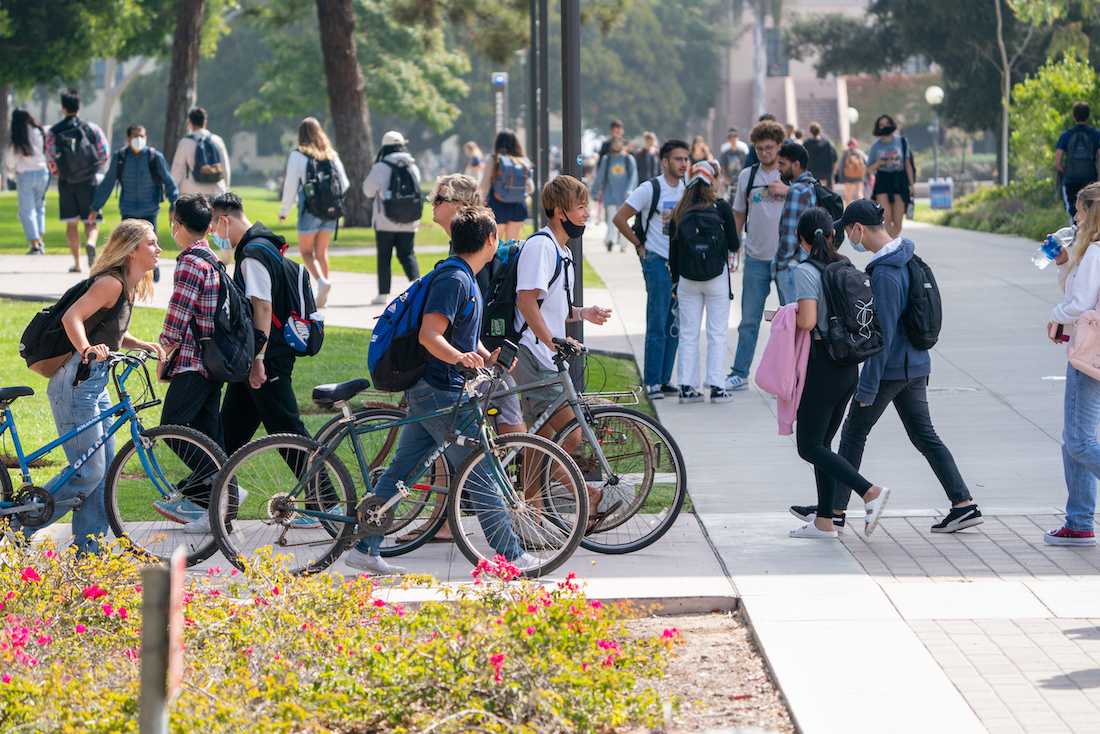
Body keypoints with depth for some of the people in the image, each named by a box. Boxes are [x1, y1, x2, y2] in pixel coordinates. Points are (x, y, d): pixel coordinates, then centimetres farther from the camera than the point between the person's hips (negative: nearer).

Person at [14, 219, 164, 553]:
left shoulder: (129, 286, 12)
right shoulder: (111, 282, -17)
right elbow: (72, 317, -28)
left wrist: (141, 345, 6)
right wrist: (86, 350, -44)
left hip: (96, 382, 10)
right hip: (75, 382, -10)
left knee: (103, 470, 9)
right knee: (88, 472, -9)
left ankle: (87, 551, 15)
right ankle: (19, 528, 2)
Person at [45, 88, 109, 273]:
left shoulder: (53, 132, -3)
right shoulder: (91, 128, -2)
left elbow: (50, 159, -4)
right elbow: (104, 153, -3)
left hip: (66, 182, 0)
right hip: (88, 181, 0)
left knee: (71, 223, 10)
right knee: (91, 221, 4)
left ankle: (76, 262, 6)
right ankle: (90, 242, -29)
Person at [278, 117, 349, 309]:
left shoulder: (297, 156, -5)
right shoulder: (331, 155, 6)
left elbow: (291, 186, -5)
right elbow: (344, 183, 9)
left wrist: (284, 211, 6)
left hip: (310, 210, -4)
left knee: (306, 251, 5)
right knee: (321, 251, 14)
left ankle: (321, 280, -20)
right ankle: (323, 294, 12)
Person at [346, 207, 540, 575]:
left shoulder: (465, 279, 17)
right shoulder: (454, 279, -17)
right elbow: (429, 335, -25)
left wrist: (486, 356, 9)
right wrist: (458, 357, -41)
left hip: (428, 391, 11)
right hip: (439, 392, -11)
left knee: (401, 471, 10)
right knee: (480, 473, -4)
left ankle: (364, 548, 11)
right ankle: (511, 555, 1)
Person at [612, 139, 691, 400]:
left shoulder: (687, 190, 9)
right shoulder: (650, 189, -9)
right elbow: (620, 219, -8)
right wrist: (640, 246, -5)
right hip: (658, 262, -6)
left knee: (675, 326, 7)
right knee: (657, 326, -6)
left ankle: (665, 380, 14)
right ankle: (652, 382, -1)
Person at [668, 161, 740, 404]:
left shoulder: (680, 211, 2)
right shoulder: (721, 207, -6)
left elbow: (673, 249, 5)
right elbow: (734, 245, -2)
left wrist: (675, 280, 15)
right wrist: (735, 245, 21)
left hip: (687, 281, 2)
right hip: (716, 278, -2)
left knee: (688, 334, 8)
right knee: (717, 333, 4)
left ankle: (687, 388, 6)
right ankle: (717, 388, 2)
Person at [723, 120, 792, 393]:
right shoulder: (747, 176, 9)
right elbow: (739, 215, 17)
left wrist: (788, 191, -18)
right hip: (755, 257, 3)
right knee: (749, 320, 10)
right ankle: (739, 375, 18)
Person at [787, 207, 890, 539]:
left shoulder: (806, 271, -14)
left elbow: (807, 321, -22)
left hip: (823, 365, -8)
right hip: (848, 365, 8)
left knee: (809, 446, -1)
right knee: (821, 442, 15)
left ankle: (870, 492, -16)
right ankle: (825, 520, 13)